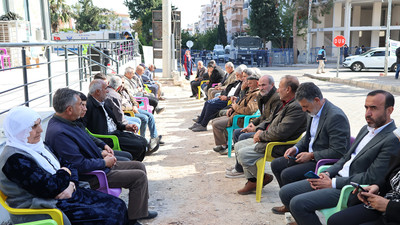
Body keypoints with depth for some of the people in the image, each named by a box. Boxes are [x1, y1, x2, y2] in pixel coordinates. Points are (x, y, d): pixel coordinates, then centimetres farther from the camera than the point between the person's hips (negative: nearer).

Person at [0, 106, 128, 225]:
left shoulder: (38, 145, 11)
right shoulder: (15, 160, -19)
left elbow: (68, 165, 13)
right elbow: (49, 188, -26)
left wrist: (71, 185, -8)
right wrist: (65, 173, -6)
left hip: (66, 193, 9)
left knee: (118, 205, 0)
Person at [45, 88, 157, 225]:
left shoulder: (64, 123, 6)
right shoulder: (59, 133, -28)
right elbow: (81, 166, -28)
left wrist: (102, 154, 7)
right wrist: (104, 162, -14)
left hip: (98, 165, 11)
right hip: (90, 177, -11)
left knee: (139, 166, 12)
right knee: (139, 176, -14)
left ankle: (142, 211, 22)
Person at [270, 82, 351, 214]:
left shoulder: (336, 117, -24)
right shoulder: (314, 112, 5)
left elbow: (338, 152, -25)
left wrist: (311, 155, -20)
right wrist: (296, 148, 2)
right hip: (311, 156, 10)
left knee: (287, 174, -22)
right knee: (276, 164, 7)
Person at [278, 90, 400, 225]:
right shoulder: (366, 129, 14)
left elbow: (371, 178, -18)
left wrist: (333, 183, -14)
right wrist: (328, 173, 1)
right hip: (337, 177, 9)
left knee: (298, 203, -23)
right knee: (285, 192, 2)